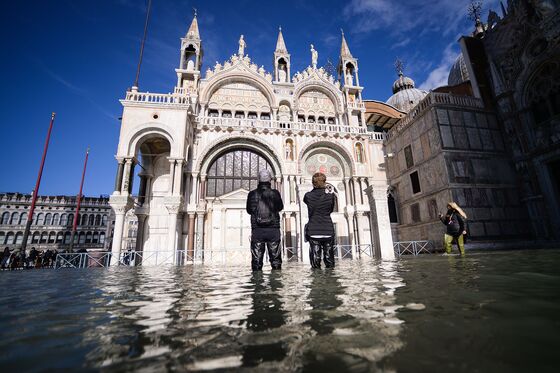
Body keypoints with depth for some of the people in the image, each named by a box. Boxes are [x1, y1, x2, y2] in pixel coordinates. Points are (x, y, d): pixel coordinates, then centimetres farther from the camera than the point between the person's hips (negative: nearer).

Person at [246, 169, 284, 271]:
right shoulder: (275, 193, -6)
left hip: (257, 230, 1)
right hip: (273, 229, 0)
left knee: (256, 258, 8)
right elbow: (280, 207, 12)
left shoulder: (252, 194, -4)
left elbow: (249, 210, 10)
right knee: (275, 257, 10)